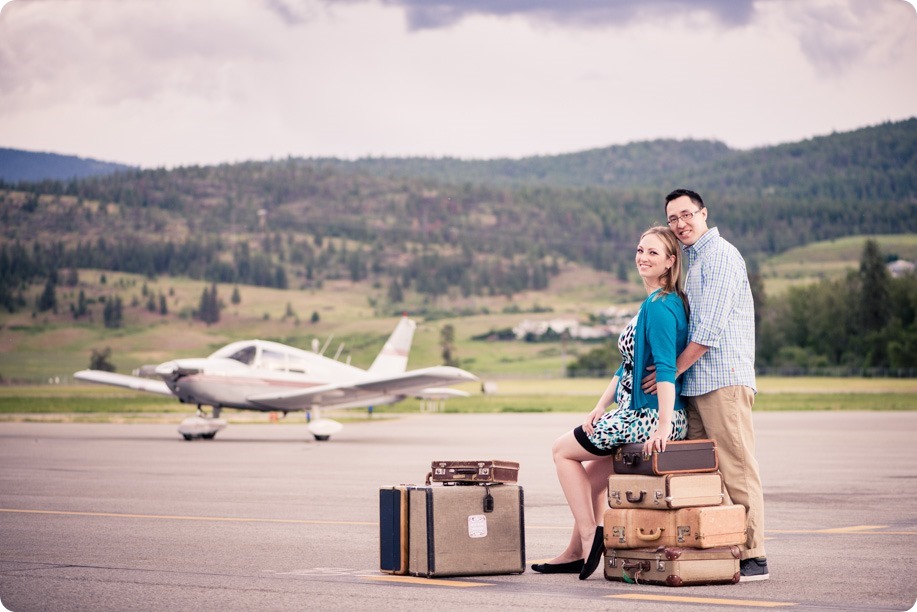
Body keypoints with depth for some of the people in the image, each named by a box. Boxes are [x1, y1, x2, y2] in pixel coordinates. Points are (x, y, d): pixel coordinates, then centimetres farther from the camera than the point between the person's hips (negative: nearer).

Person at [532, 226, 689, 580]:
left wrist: (663, 426, -32)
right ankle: (578, 552, 28)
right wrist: (600, 408, 10)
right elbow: (629, 365, 17)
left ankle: (589, 536, 4)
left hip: (650, 417, -9)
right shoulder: (653, 304, 15)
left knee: (563, 450, 7)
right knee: (593, 471, 24)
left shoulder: (659, 307, -17)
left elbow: (665, 369, -26)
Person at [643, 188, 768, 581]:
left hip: (724, 380, -9)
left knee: (737, 470, -8)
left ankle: (752, 556, -7)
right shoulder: (691, 260, 22)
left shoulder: (721, 255, -7)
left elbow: (710, 329, -14)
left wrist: (671, 371, -10)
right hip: (694, 385, 9)